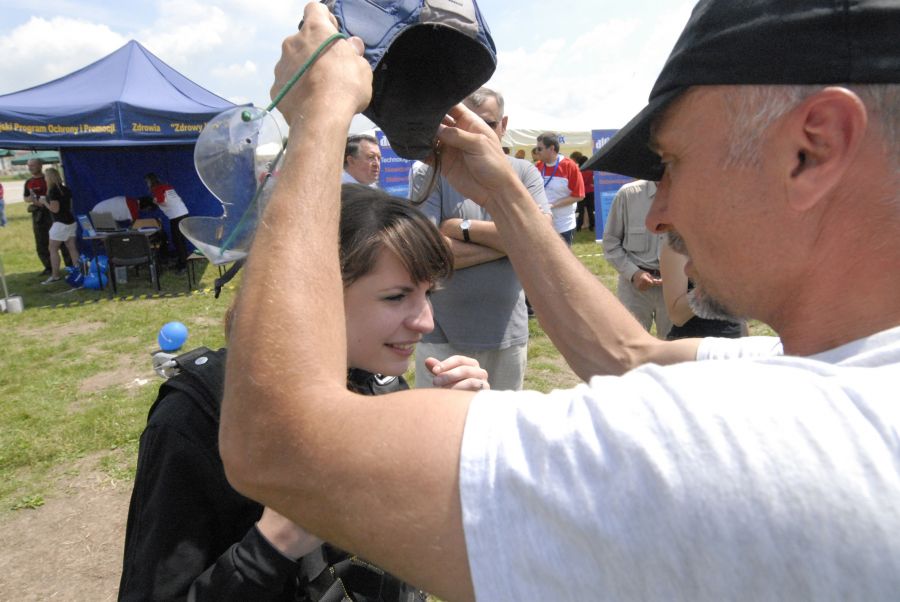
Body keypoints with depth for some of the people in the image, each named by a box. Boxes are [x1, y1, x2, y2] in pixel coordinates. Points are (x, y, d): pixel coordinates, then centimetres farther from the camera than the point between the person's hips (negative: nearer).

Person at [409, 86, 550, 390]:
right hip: (442, 334, -2)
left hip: (508, 331, 2)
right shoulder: (432, 174, -3)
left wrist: (463, 228, -12)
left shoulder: (524, 172, 4)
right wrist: (510, 242, -11)